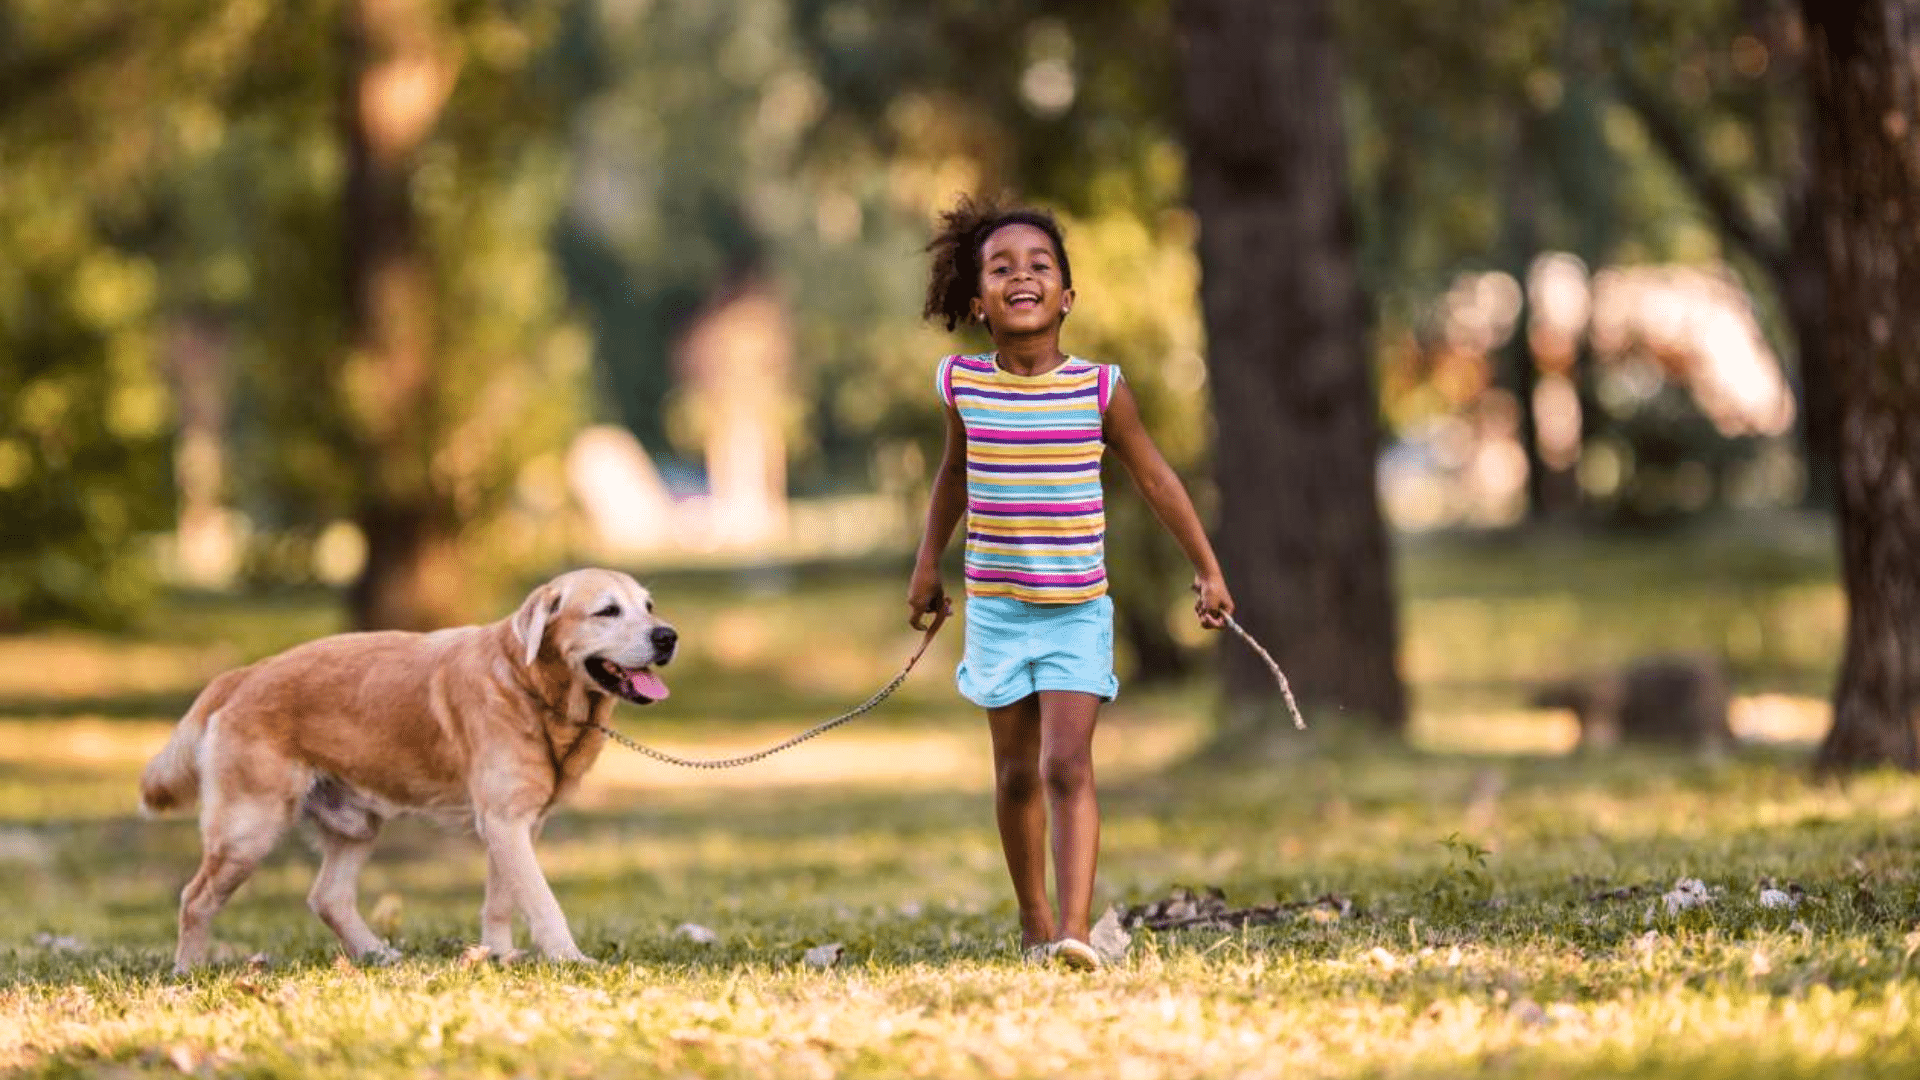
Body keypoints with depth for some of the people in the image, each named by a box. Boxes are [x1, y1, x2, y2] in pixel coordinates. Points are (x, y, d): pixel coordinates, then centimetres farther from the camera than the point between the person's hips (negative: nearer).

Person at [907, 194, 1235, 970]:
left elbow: (1154, 479, 2)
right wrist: (927, 562, 20)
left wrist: (1207, 570, 5)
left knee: (1067, 766, -15)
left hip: (1076, 614, -2)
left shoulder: (1098, 389, -10)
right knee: (1016, 772, 12)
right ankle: (1033, 921, 28)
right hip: (995, 609, 2)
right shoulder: (963, 385, -4)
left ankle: (1074, 928, -21)